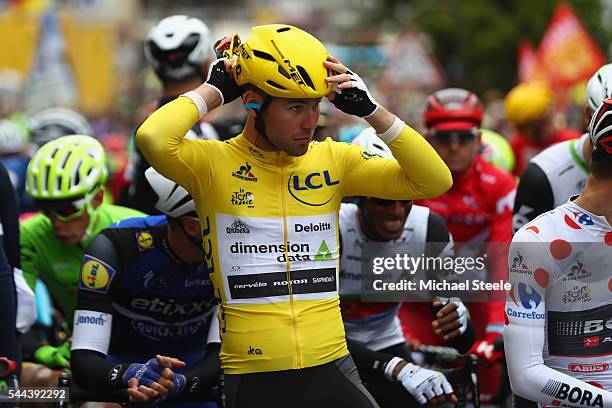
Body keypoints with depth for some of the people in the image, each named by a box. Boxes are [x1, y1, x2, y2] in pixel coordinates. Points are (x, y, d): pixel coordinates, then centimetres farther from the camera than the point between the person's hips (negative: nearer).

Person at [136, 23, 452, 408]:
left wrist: (372, 111, -5)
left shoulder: (333, 160, 6)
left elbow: (435, 181, 2)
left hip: (331, 369, 3)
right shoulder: (213, 163, -4)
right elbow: (152, 139, -26)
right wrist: (213, 91, -10)